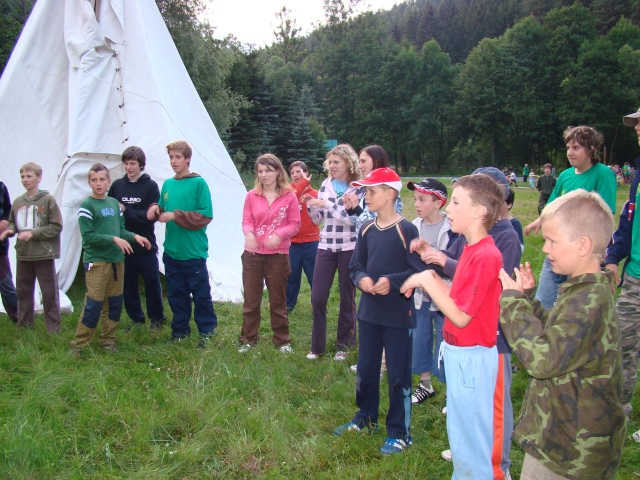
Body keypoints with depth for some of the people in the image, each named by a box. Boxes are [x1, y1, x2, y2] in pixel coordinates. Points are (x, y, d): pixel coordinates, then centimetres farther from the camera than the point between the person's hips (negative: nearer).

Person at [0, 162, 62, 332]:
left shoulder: (48, 199, -8)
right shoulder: (18, 202, 6)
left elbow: (56, 226, -10)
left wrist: (33, 233, -16)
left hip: (44, 254, -5)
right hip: (23, 254, 5)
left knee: (49, 292, 2)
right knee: (23, 290, 14)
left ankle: (53, 327, 12)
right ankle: (24, 324, 28)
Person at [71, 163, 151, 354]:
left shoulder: (114, 203, 11)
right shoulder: (86, 206, -7)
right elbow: (88, 236, -14)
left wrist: (135, 236, -2)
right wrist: (114, 239, -20)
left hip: (117, 260, 6)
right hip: (96, 261, -6)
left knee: (115, 302, 10)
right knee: (93, 304, -5)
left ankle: (108, 339, 23)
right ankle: (79, 343, 7)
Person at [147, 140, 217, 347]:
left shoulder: (198, 183, -7)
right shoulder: (167, 184, 10)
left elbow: (206, 215, -12)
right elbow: (163, 213, 18)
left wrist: (175, 215, -17)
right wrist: (155, 208, -5)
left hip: (194, 252, -5)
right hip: (171, 251, 5)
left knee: (201, 294, 4)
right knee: (176, 294, 13)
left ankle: (207, 331, 18)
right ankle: (180, 330, 27)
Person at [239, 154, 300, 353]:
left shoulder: (289, 196, -3)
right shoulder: (252, 195, 2)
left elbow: (295, 224, -3)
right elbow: (246, 221, 2)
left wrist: (279, 235, -20)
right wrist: (249, 233, -20)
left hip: (278, 255, -1)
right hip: (253, 254, 2)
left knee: (278, 300, 10)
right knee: (251, 299, 9)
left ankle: (282, 340, 23)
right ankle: (248, 339, 23)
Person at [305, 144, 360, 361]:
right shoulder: (326, 184, 7)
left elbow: (353, 219, -18)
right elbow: (318, 219, 10)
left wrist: (326, 204, -21)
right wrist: (311, 205, -9)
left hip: (349, 248, -4)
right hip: (326, 246, 4)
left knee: (347, 298, 7)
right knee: (317, 297, 2)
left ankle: (343, 345, 22)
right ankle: (317, 345, 17)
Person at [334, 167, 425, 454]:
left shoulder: (406, 230, -13)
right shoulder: (366, 230, 6)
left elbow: (419, 271, -13)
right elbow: (356, 266, 10)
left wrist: (392, 282, -26)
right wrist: (361, 279, -11)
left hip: (398, 315, -6)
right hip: (368, 312, 6)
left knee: (398, 374, 5)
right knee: (366, 369, 18)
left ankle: (400, 433, 19)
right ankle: (366, 418, 38)